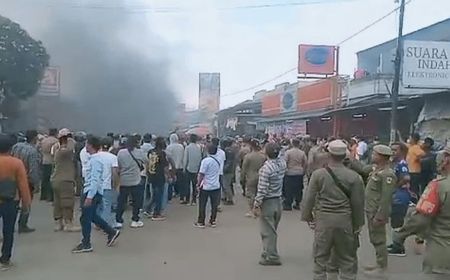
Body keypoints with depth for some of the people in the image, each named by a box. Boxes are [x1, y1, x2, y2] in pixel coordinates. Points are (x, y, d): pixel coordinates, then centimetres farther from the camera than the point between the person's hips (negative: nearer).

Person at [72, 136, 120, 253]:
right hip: (89, 191, 10)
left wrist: (90, 196, -26)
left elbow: (95, 180, -24)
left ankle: (86, 244, 13)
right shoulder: (92, 159, 11)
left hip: (93, 192, -10)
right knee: (92, 216, 19)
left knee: (85, 218, 0)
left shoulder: (95, 160, -19)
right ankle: (112, 232, 29)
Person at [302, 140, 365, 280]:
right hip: (345, 220, 0)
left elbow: (309, 199, -4)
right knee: (347, 260, 13)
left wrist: (308, 217, 10)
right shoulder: (354, 176, -6)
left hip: (323, 220, 0)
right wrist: (358, 224, 11)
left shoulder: (318, 174, -7)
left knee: (321, 258, 12)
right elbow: (358, 203, -2)